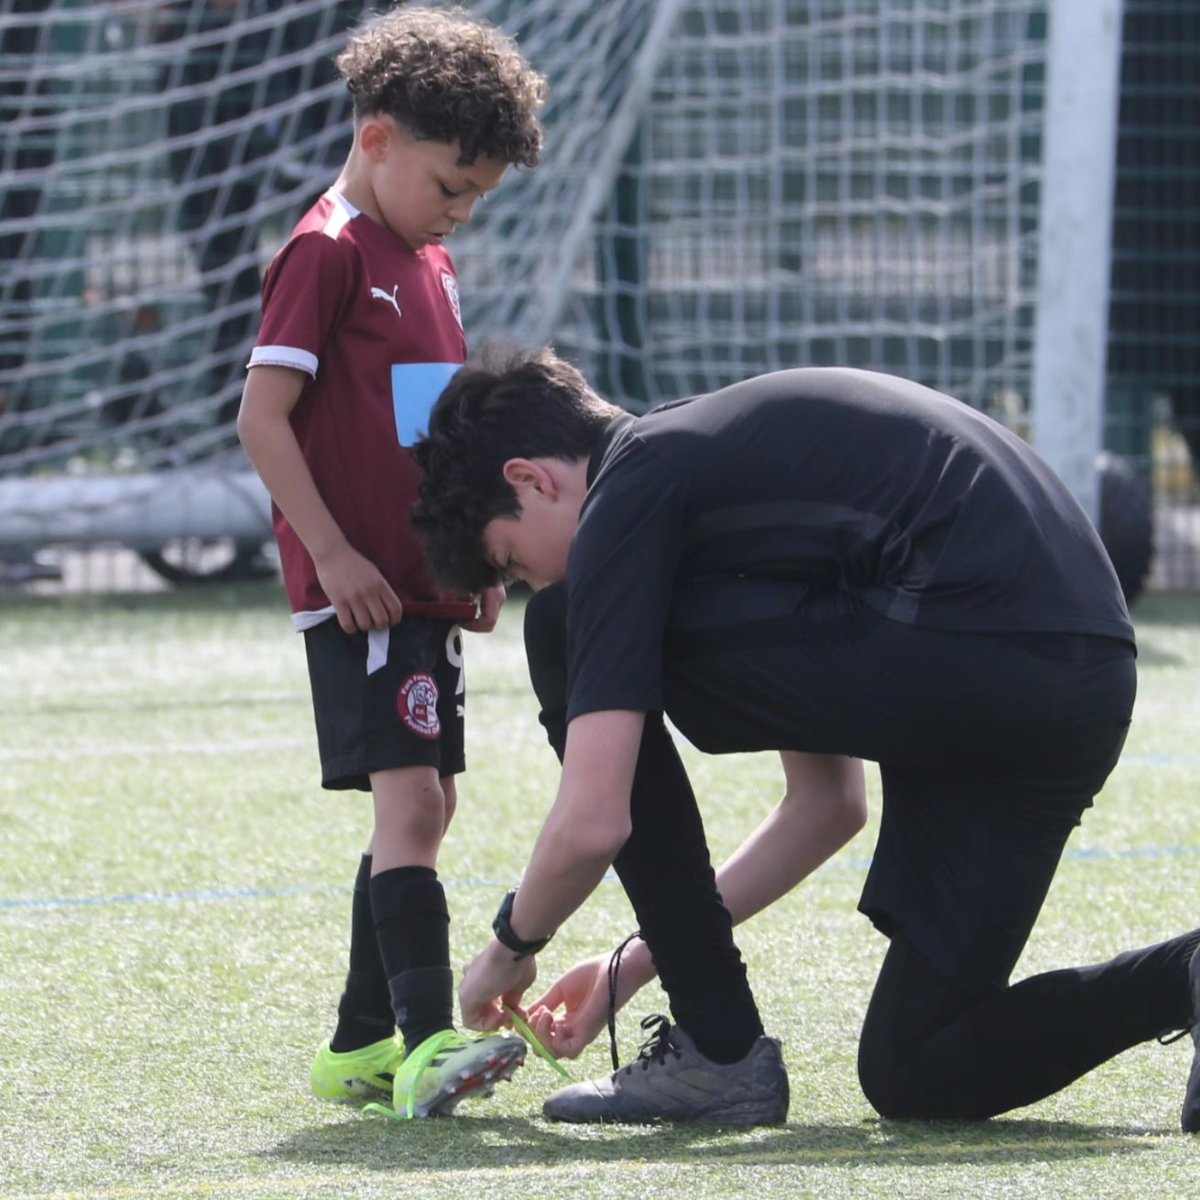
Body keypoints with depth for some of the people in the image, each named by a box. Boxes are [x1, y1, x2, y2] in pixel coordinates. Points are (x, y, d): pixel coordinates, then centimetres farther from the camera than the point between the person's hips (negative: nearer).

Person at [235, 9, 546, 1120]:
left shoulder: (429, 263, 18)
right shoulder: (328, 253, -11)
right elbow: (263, 417, -16)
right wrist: (332, 552, -20)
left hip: (424, 590, 10)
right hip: (356, 591, -10)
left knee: (422, 810, 12)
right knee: (409, 799, -19)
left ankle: (360, 1047, 19)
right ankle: (426, 1043, -27)